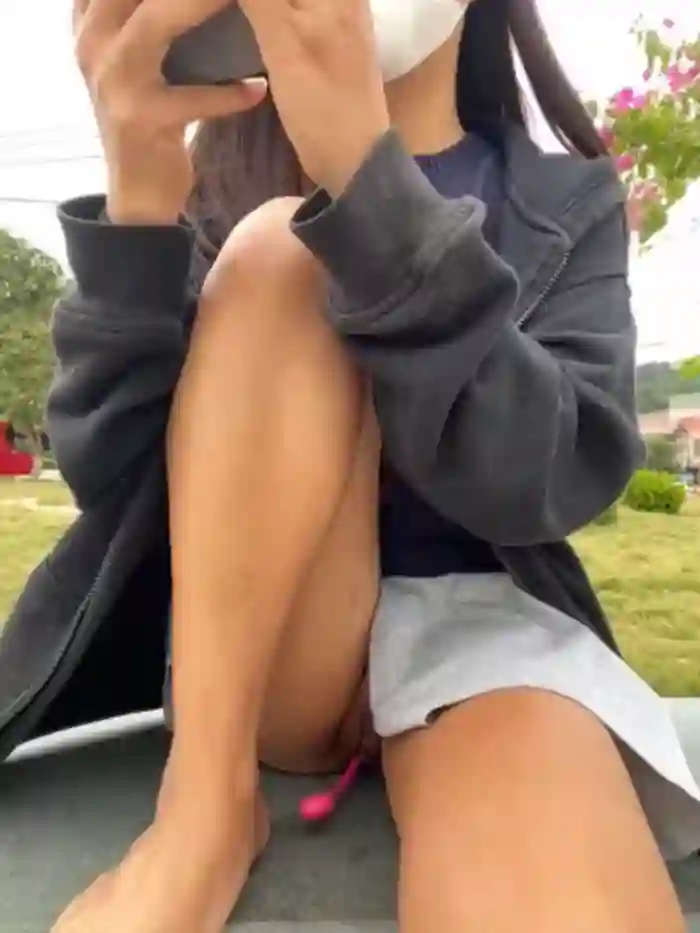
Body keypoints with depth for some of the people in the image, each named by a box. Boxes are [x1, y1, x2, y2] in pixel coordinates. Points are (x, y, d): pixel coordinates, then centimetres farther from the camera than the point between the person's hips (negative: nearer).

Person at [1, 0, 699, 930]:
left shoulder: (572, 202, 7)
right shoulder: (216, 178, 8)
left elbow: (556, 477, -14)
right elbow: (113, 477, -5)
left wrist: (365, 169, -25)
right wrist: (138, 200, -21)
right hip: (247, 655, 3)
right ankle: (204, 808, -18)